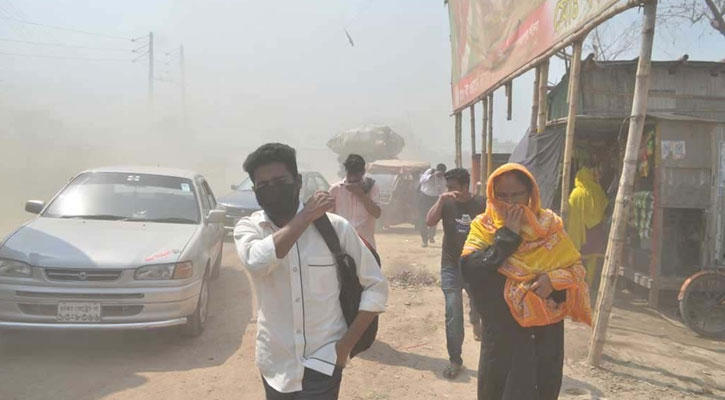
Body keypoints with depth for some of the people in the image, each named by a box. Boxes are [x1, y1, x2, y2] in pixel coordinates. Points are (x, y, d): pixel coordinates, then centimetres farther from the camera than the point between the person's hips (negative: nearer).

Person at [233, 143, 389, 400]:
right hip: (275, 362, 3)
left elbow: (376, 285, -3)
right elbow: (256, 261, -28)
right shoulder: (248, 228, -5)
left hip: (322, 359, -2)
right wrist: (306, 216, -22)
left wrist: (347, 344, -9)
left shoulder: (335, 227, -9)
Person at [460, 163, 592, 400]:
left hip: (546, 334, 2)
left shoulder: (549, 226, 1)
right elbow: (470, 272, -19)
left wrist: (554, 280, -17)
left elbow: (575, 268, 4)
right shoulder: (483, 227, -5)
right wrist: (507, 235, -19)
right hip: (501, 334, -1)